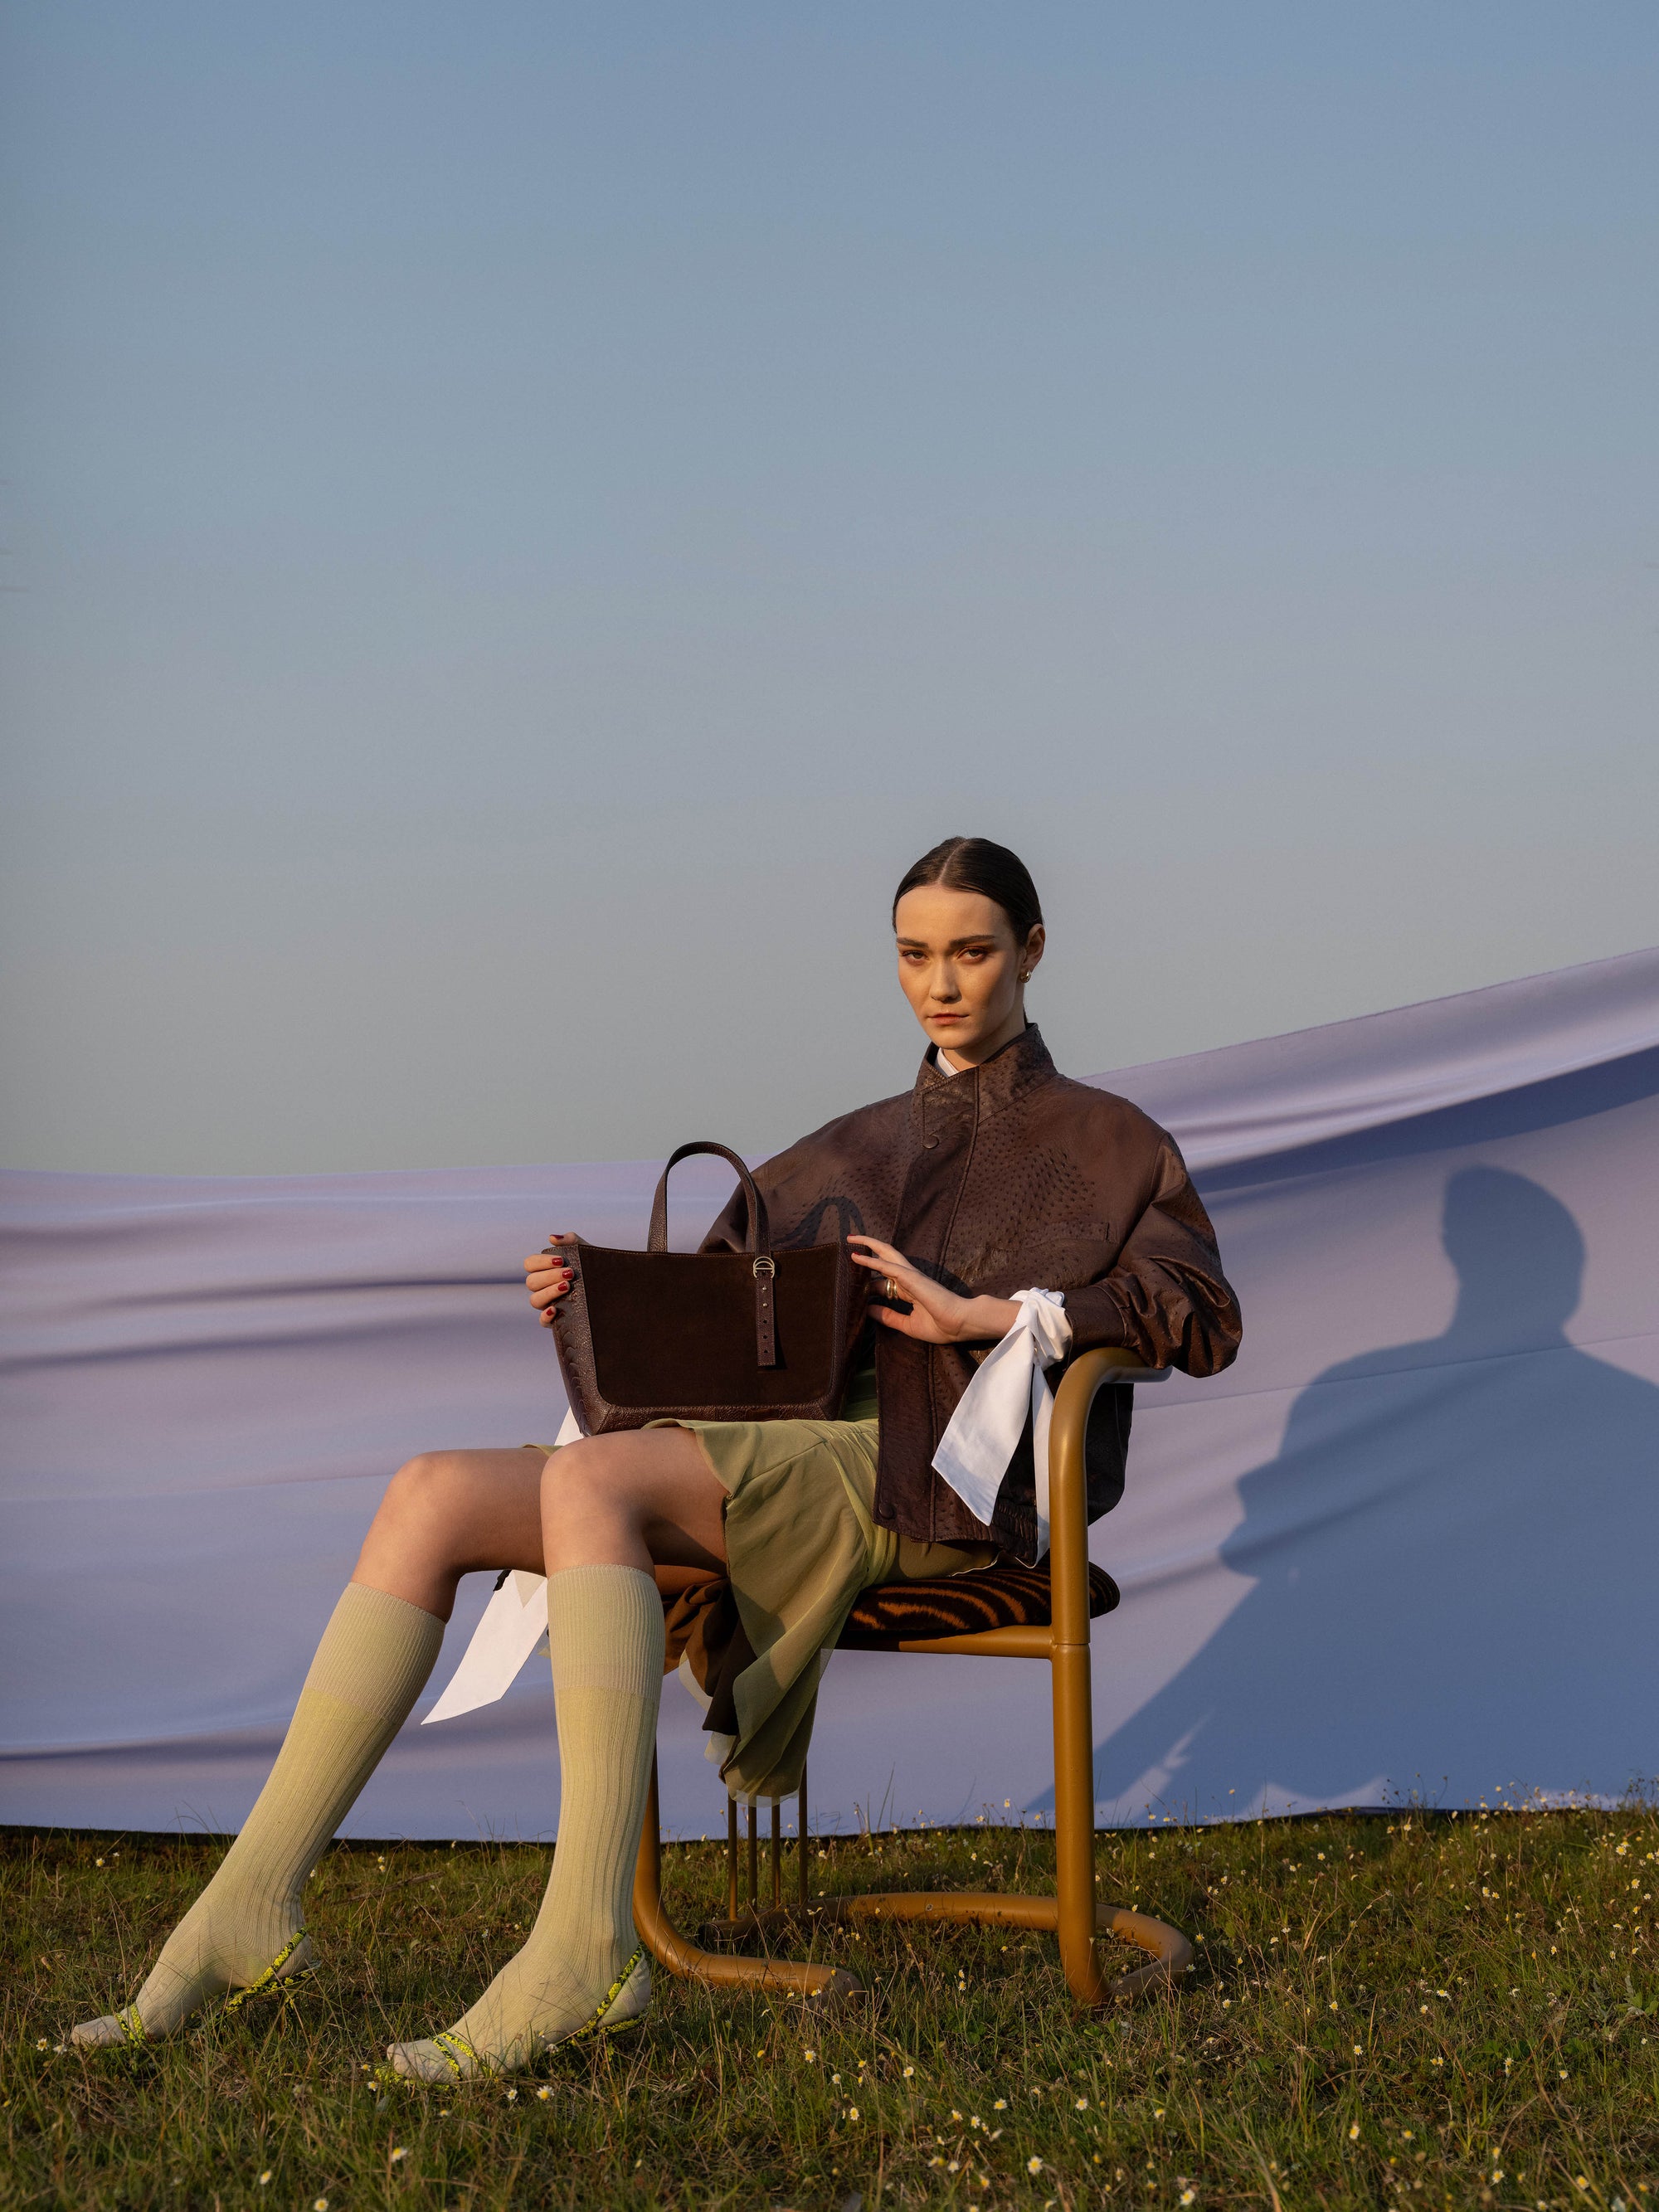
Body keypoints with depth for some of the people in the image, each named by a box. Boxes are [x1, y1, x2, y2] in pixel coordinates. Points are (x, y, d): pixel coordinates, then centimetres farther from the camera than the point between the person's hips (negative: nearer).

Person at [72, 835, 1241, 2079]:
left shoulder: (1103, 1140, 13)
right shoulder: (855, 1150, 29)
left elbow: (1208, 1322, -3)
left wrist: (984, 1312, -12)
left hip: (931, 1484, -6)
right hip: (792, 1469, 6)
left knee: (587, 1480, -33)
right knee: (433, 1494, -15)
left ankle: (584, 1952, -40)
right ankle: (254, 1907, -21)